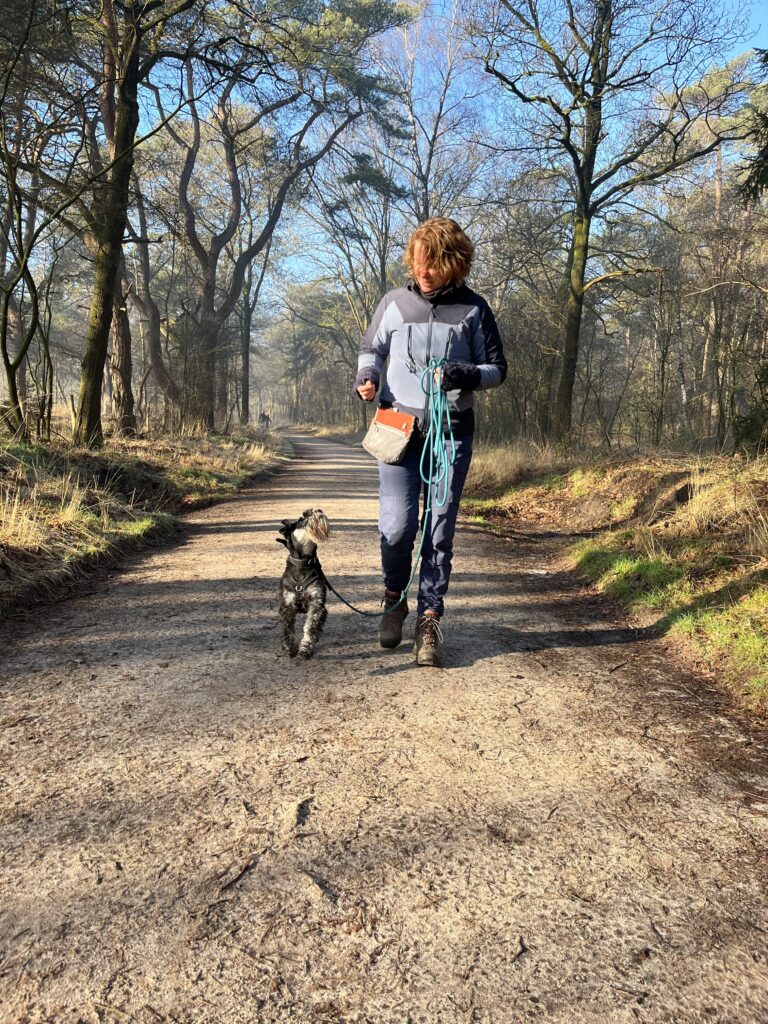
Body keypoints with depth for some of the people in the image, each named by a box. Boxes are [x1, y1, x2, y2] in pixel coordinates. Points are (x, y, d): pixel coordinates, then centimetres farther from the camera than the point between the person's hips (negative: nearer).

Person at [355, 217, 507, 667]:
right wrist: (367, 375, -3)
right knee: (397, 527, -6)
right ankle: (394, 600, 21)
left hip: (451, 433, 0)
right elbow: (372, 348, 19)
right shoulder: (395, 302, 6)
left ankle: (430, 620, 12)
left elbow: (498, 368, 8)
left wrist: (470, 376, -14)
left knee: (440, 532, 1)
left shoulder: (473, 308, 4)